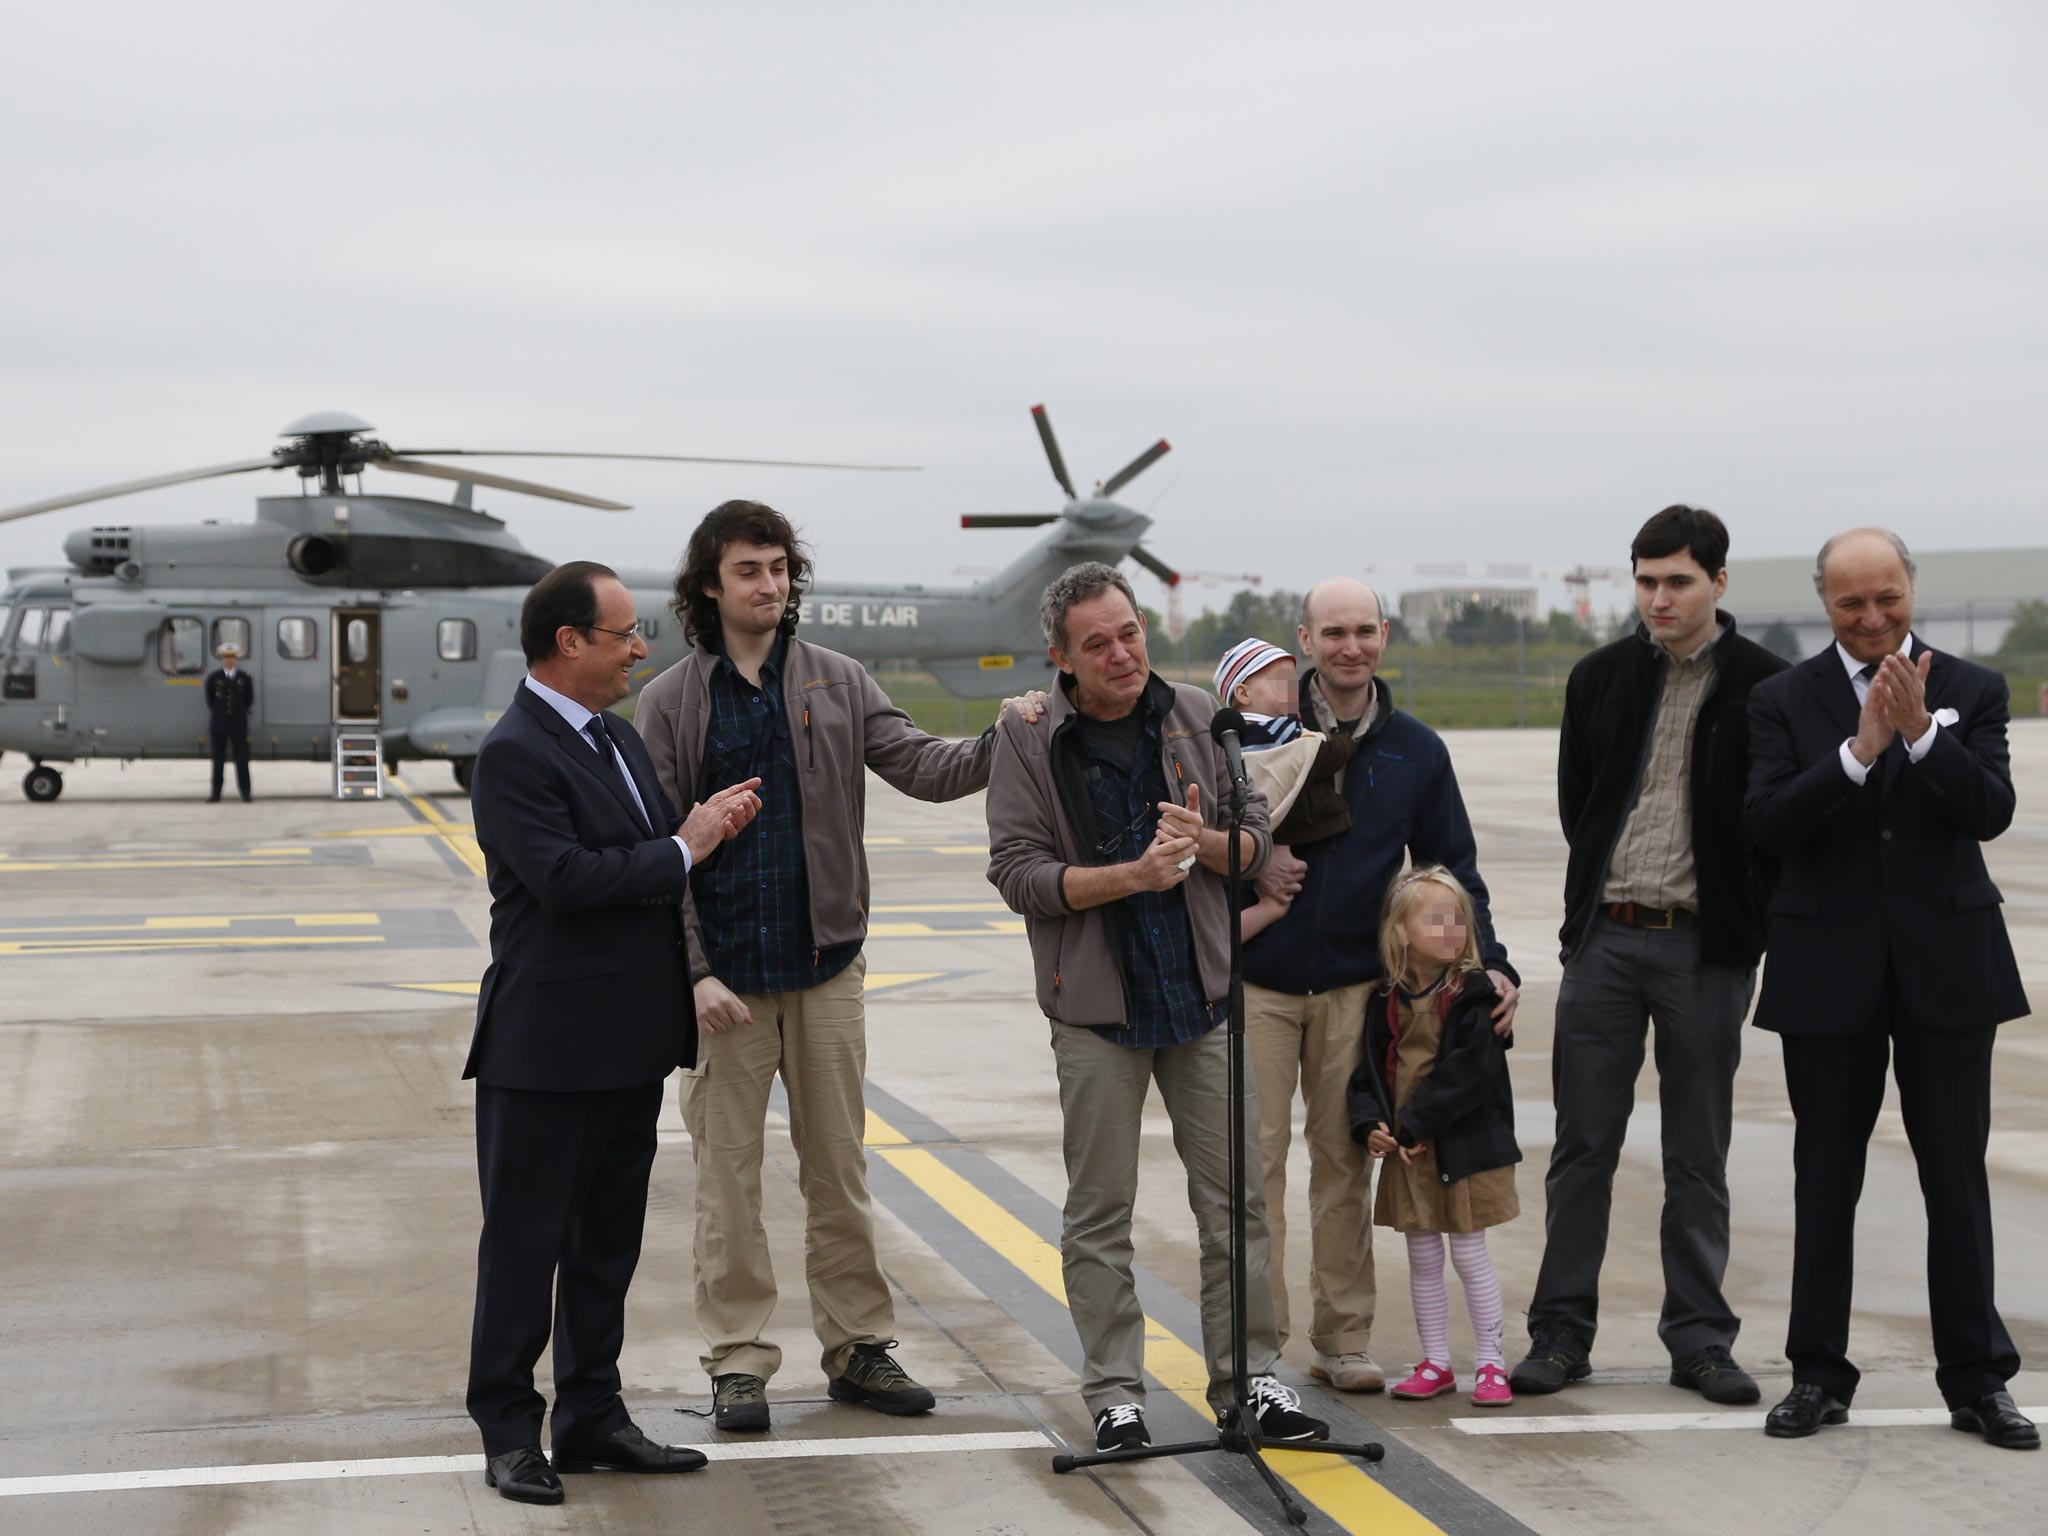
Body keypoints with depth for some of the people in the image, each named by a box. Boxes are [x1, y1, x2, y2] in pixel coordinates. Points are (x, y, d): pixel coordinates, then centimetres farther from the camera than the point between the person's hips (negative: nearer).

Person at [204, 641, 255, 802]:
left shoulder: (245, 678, 2)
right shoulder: (213, 677, 1)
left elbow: (249, 700, 10)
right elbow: (209, 699, 11)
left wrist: (240, 713, 7)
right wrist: (217, 712, 9)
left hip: (238, 724, 0)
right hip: (218, 724, 0)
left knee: (241, 759, 0)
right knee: (218, 760, 3)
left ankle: (245, 793, 3)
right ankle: (216, 794, 7)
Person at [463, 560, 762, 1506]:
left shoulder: (617, 738, 13)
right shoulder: (513, 753, -15)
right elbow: (563, 877, -25)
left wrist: (706, 828, -2)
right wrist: (684, 848, -16)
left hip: (631, 1041, 9)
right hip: (548, 1047, -9)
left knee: (608, 1242, 15)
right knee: (526, 1244, 2)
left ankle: (592, 1418, 25)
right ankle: (509, 1431, 11)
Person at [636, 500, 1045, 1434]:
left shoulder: (837, 683, 6)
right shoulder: (670, 706, -1)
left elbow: (920, 767, -3)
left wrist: (1004, 743, -22)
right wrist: (695, 972, -12)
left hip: (825, 967, 2)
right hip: (725, 977, -2)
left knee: (839, 1166, 9)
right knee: (729, 1173, 3)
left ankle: (856, 1347, 17)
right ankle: (739, 1359, 11)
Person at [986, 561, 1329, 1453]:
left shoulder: (1194, 717, 5)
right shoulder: (1029, 740, -4)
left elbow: (1257, 833, 8)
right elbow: (1017, 871, -10)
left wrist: (1205, 842, -14)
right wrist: (1131, 876, -19)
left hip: (1202, 992, 3)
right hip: (1096, 1006, -2)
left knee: (1235, 1197, 5)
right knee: (1099, 1211, 3)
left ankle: (1248, 1380, 14)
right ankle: (1114, 1395, 12)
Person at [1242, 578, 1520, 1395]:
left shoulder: (1416, 751, 7)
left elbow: (1453, 867, 12)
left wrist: (1490, 961, 0)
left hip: (1354, 983, 2)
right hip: (1259, 979, -2)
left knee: (1345, 1158, 6)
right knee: (1256, 1156, -3)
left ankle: (1343, 1337, 15)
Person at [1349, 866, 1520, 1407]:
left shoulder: (1473, 994, -10)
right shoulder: (1386, 1001, 3)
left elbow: (1470, 1072, -18)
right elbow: (1368, 1070, 6)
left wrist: (1414, 1123, -19)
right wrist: (1370, 1125, -11)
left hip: (1466, 1148, -4)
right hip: (1406, 1150, 4)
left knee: (1470, 1255, 1)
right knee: (1422, 1258, 11)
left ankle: (1491, 1363, 11)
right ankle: (1436, 1362, 20)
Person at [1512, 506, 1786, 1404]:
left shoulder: (1764, 686, -3)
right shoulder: (1600, 678, 6)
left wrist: (1745, 921, -2)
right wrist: (1614, 881, 8)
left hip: (1706, 948, -2)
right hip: (1605, 936, 2)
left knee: (1698, 1156, 6)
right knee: (1583, 1144, 4)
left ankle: (1698, 1338, 14)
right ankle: (1562, 1332, 10)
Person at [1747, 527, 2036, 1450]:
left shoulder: (1971, 691, 3)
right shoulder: (1784, 701, 2)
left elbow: (1991, 812, -10)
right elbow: (1767, 823, -11)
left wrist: (1919, 732, -22)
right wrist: (1860, 749, -22)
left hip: (1946, 966, 0)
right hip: (1830, 973, 0)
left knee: (1957, 1177, 4)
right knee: (1826, 1178, 8)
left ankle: (1977, 1381, 13)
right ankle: (1818, 1375, 16)